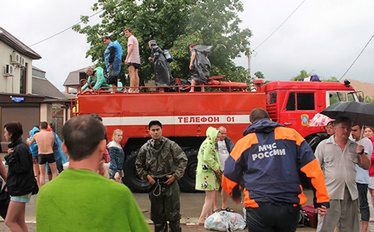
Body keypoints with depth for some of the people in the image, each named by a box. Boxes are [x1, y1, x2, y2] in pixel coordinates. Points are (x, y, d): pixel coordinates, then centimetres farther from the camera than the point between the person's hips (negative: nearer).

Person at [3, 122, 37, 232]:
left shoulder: (21, 148, -18)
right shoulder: (16, 146, 12)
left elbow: (23, 168, -21)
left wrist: (10, 157, -17)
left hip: (20, 190, -10)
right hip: (18, 189, 10)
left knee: (9, 221, -3)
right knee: (19, 221, 13)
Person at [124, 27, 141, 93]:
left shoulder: (131, 38, -2)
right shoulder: (135, 38, 26)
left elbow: (131, 48, -17)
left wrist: (127, 58, -23)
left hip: (132, 59, -9)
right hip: (137, 60, 9)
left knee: (132, 74, -15)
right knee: (136, 74, 5)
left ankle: (131, 89, -21)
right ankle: (136, 89, 2)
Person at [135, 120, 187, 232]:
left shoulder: (171, 145, -5)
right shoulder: (145, 148, 2)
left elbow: (183, 160, -3)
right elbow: (138, 165, 14)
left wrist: (175, 176, -8)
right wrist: (146, 176, 2)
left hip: (170, 182, -2)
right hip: (154, 184, 3)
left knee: (173, 213, 2)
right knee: (157, 215, 12)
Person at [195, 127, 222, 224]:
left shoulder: (208, 143, 19)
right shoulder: (209, 144, -15)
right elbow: (207, 158, -26)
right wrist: (217, 168, -14)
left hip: (207, 173, 11)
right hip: (207, 173, -11)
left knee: (210, 196, 20)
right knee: (210, 196, -10)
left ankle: (209, 215, 30)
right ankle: (202, 219, -10)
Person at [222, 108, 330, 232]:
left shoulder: (244, 142, 8)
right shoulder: (291, 134, 8)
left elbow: (229, 176, 12)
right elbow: (313, 167, 1)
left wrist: (235, 194, 32)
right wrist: (322, 198, 5)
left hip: (258, 208, -2)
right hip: (289, 206, 2)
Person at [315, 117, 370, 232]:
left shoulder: (355, 146, 11)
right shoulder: (323, 145, 0)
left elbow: (366, 166, 12)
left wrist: (361, 153, -6)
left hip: (351, 194, 4)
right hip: (330, 193, -4)